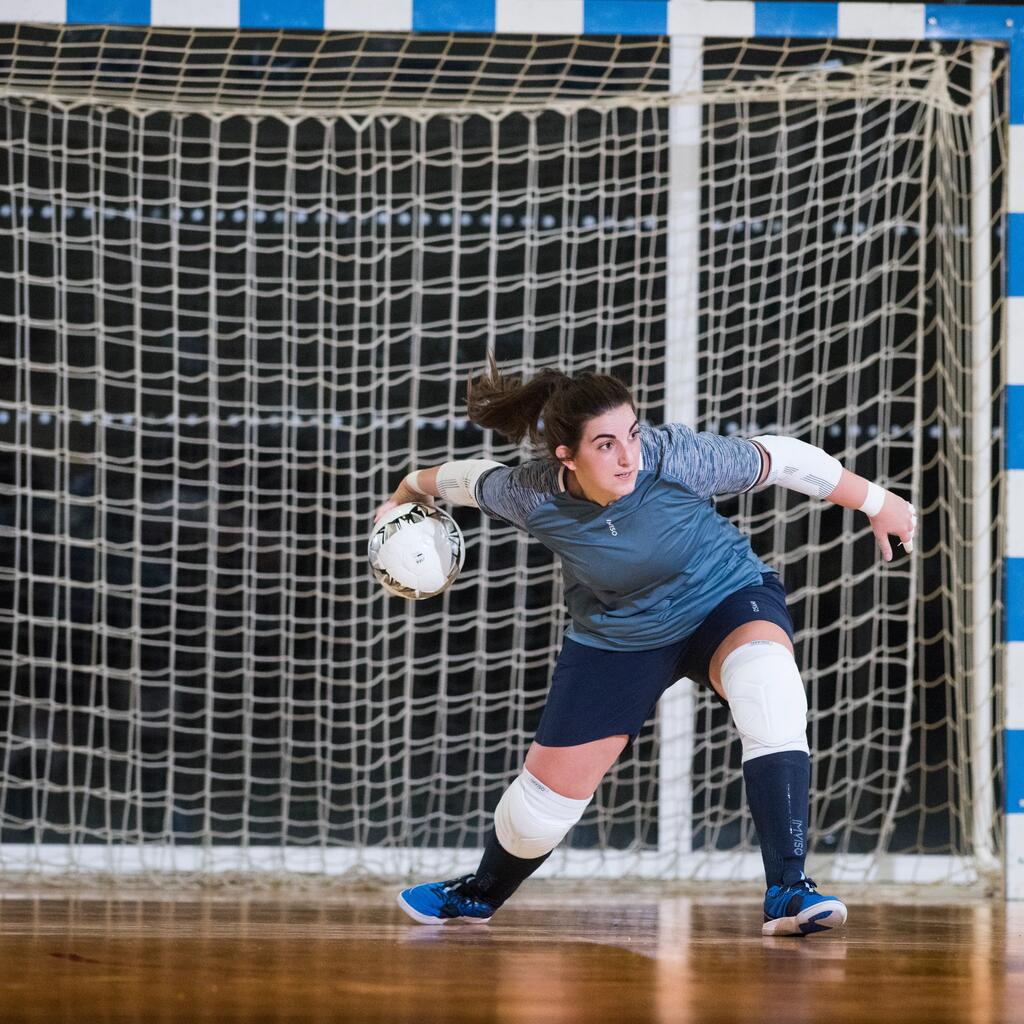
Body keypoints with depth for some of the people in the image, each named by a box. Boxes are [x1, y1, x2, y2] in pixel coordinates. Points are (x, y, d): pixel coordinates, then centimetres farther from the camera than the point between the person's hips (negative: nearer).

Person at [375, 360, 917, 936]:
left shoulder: (672, 457, -31)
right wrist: (407, 493, 17)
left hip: (728, 597, -2)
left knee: (768, 679, -37)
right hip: (616, 638, 2)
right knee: (552, 788, 5)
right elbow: (467, 478, -2)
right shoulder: (531, 497, -25)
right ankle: (480, 894, 40)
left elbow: (781, 460, -18)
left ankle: (788, 889, -36)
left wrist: (876, 502, -8)